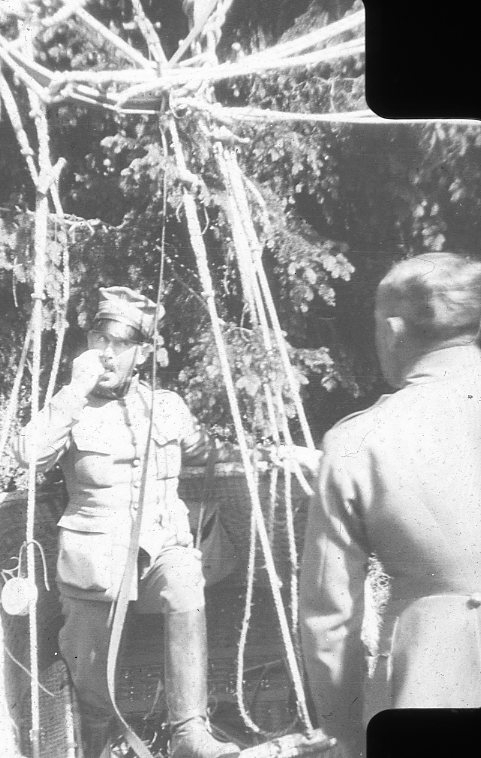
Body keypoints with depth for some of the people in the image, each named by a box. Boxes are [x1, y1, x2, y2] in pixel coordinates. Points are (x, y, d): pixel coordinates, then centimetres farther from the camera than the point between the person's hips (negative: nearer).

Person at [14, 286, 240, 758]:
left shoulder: (166, 405, 8)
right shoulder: (72, 409, 0)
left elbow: (201, 452, 27)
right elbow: (28, 454, -21)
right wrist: (78, 388, -19)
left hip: (163, 543, 1)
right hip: (95, 551, -1)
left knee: (185, 588, -33)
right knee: (92, 681, 5)